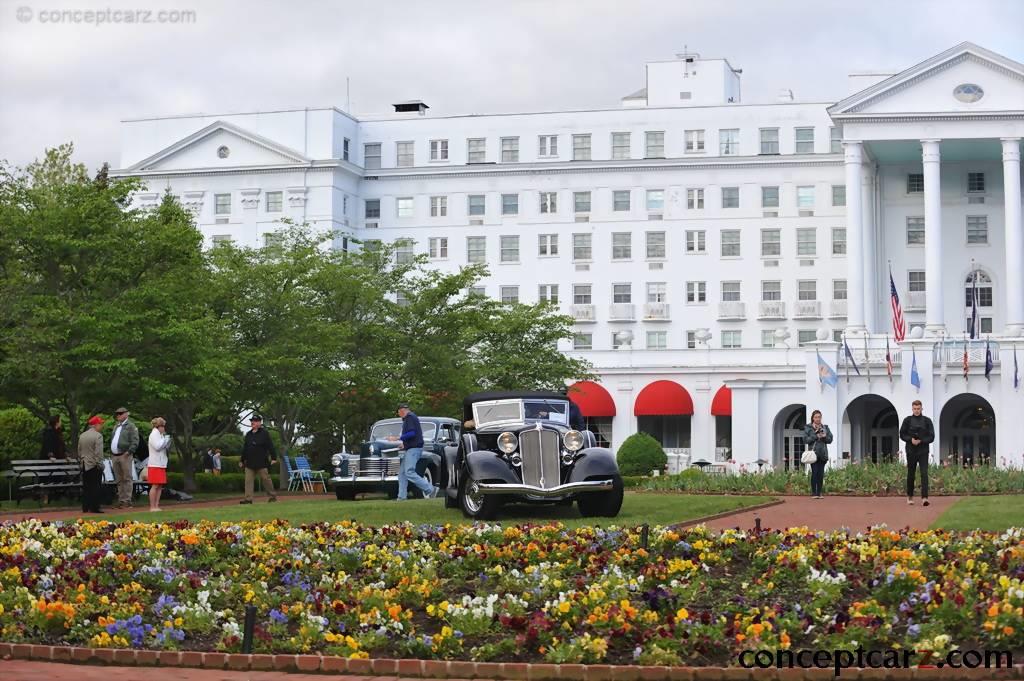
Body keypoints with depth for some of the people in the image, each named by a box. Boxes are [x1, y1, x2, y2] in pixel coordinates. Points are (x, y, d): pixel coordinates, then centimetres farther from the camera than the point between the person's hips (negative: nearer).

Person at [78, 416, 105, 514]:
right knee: (95, 487, -2)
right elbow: (99, 453, -16)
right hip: (94, 465, -6)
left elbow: (79, 451, 15)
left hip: (85, 465, 6)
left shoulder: (82, 436, 10)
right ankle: (94, 507, -3)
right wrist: (100, 464, -11)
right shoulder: (98, 436, -12)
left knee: (86, 487, 9)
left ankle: (85, 507, 9)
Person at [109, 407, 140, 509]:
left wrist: (129, 451, -19)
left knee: (127, 478, -7)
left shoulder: (130, 426, -2)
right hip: (115, 456, 8)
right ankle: (121, 500, 12)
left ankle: (127, 500, -8)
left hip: (125, 456, -8)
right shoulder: (116, 427, 22)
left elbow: (135, 441, -11)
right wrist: (111, 451, 14)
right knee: (119, 480, 9)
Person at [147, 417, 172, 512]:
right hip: (155, 465, -9)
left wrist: (168, 440, 6)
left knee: (160, 486, 6)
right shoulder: (154, 434, -9)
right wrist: (166, 439, -10)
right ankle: (152, 507, -7)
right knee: (155, 486, -9)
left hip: (161, 464, 9)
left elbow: (166, 448, 21)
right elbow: (157, 447, -19)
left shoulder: (159, 435, 19)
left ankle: (156, 506, 8)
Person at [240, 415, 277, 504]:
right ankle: (248, 498, -3)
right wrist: (242, 460, 20)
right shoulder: (248, 435, 14)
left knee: (266, 479, 1)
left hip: (261, 463, -5)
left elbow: (270, 446, -7)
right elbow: (244, 449, 20)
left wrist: (273, 458, -14)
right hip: (249, 463, 5)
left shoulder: (264, 434, -3)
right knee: (248, 480, -2)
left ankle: (273, 496, 14)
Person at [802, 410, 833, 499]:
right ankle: (813, 493, -3)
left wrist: (824, 437, -10)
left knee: (821, 474, 1)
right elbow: (805, 440, -6)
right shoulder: (808, 428, 3)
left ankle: (819, 493, 6)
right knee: (814, 473, -9)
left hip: (823, 454, 3)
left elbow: (830, 439, 10)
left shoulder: (825, 427, 13)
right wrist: (816, 436, -14)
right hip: (813, 453, -3)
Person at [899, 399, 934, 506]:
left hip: (923, 451, -1)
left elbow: (931, 437, 1)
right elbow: (902, 435, 5)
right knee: (910, 474, 8)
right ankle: (910, 497, 21)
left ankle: (924, 497, -17)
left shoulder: (927, 421, 3)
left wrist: (920, 441, -14)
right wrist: (911, 439, -13)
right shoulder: (907, 420, 4)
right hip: (911, 451, 1)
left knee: (924, 474, -12)